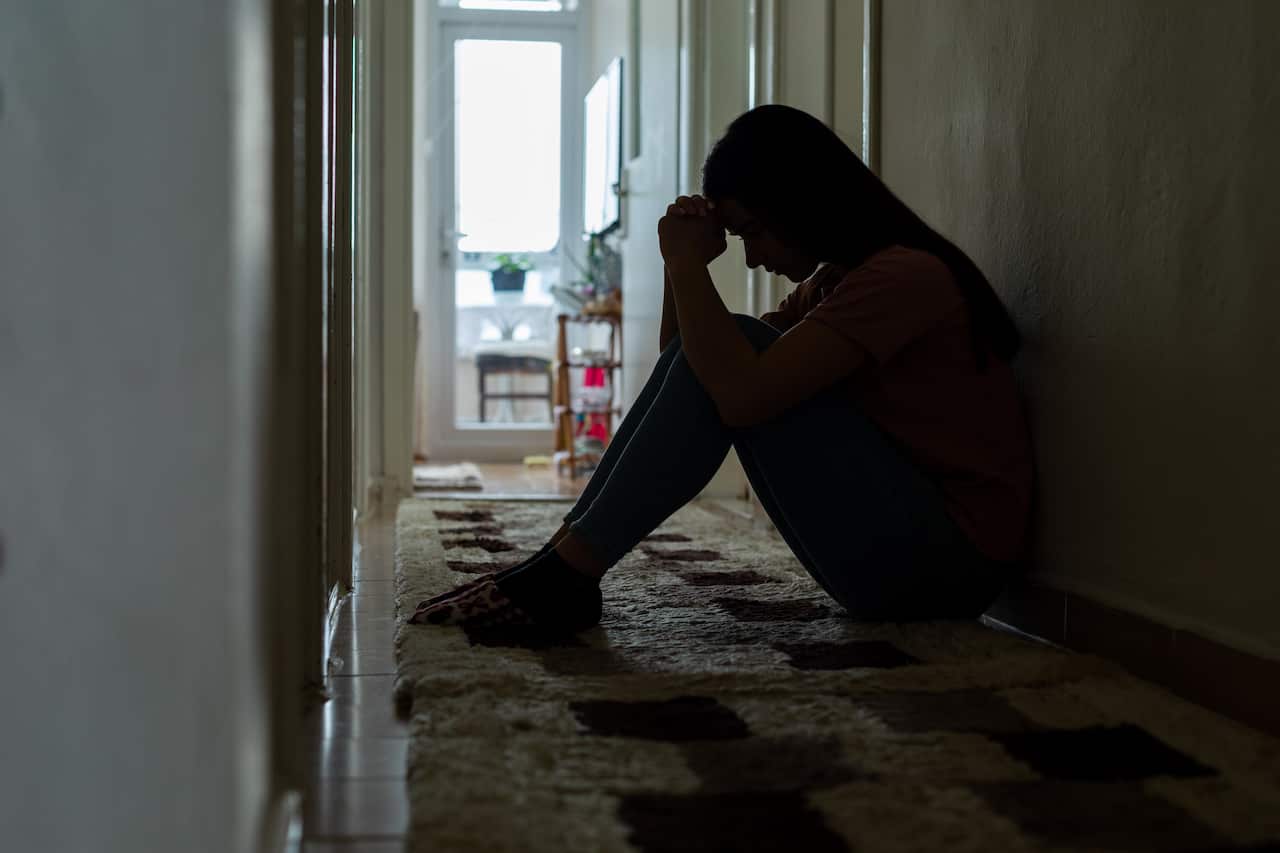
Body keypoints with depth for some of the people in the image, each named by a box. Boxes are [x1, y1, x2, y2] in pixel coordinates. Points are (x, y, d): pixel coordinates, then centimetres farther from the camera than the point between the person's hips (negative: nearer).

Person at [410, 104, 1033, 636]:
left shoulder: (904, 275, -17)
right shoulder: (828, 283, 14)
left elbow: (741, 394, -27)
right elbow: (691, 366, 16)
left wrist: (687, 263, -15)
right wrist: (683, 267, 1)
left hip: (944, 566, -9)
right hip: (895, 558, 9)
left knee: (730, 374, -20)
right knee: (703, 361, -1)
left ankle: (567, 574, -16)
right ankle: (562, 563, -6)